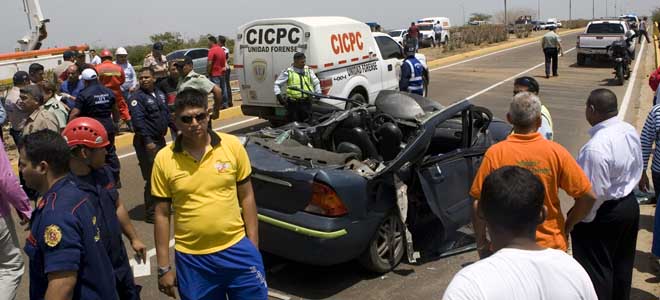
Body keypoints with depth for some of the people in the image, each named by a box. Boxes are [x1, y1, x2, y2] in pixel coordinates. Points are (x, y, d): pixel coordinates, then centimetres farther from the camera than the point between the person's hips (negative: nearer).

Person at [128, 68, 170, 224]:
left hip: (160, 139, 8)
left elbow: (166, 113, 20)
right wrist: (147, 141, -24)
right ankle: (150, 213, 5)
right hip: (147, 142, -8)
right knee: (152, 178, -6)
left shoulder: (160, 94, 11)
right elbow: (138, 121, -19)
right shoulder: (138, 97, -12)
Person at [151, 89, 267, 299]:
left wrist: (254, 246, 1)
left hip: (237, 249, 0)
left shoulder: (232, 146, -6)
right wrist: (164, 267, 0)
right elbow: (162, 215, 0)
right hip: (192, 259, 0)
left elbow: (246, 197, 2)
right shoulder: (164, 159, -6)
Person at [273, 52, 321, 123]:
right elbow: (277, 84, 6)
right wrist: (278, 95, -8)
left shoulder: (308, 70, 11)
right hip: (293, 103, -2)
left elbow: (316, 82, 22)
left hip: (306, 103, 3)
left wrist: (318, 93, 11)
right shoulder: (288, 72, 1)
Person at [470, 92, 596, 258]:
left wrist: (482, 244, 1)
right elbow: (587, 196, -7)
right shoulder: (556, 152, -10)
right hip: (551, 244, 1)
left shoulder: (495, 154, -13)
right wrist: (568, 225, 8)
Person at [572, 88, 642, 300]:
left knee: (597, 270, 9)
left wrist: (581, 219, -13)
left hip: (604, 214, -9)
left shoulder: (596, 147, -30)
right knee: (622, 264, 24)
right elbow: (638, 169, 10)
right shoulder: (630, 131, -3)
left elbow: (594, 192, -26)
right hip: (630, 204, 9)